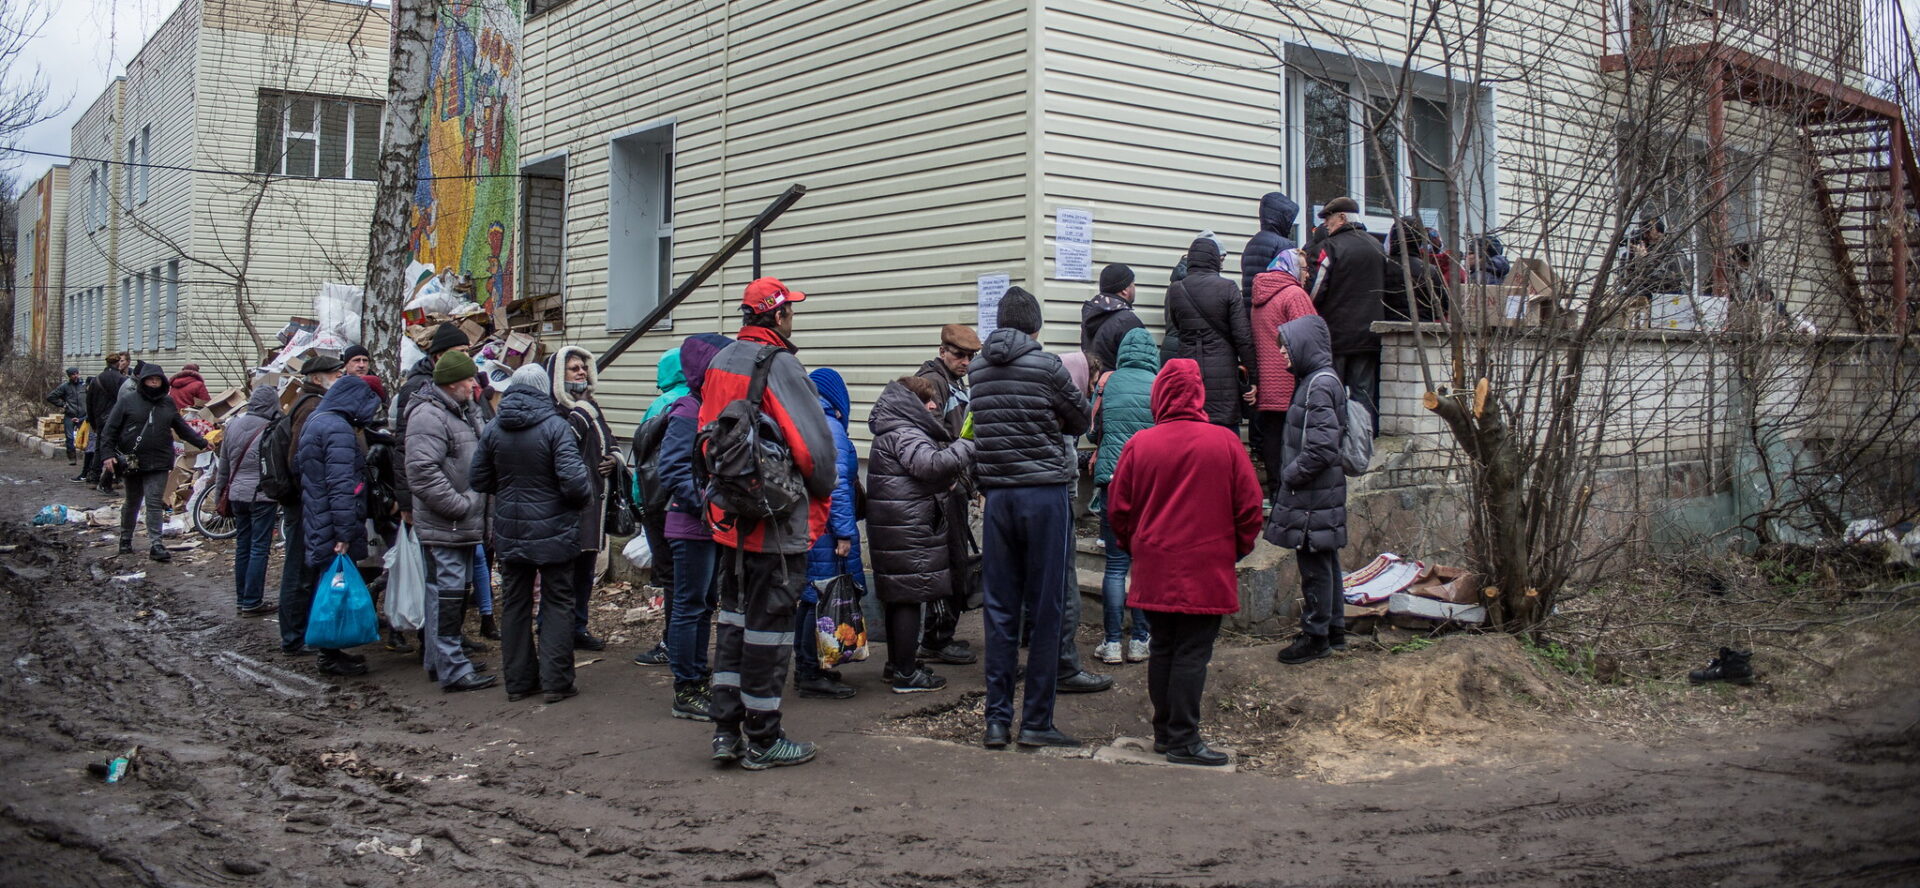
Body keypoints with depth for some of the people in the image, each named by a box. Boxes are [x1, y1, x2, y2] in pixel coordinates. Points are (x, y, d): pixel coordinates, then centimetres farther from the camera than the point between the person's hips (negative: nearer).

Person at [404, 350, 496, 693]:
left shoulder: (462, 412, 18)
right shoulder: (429, 415, -17)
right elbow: (422, 471, -27)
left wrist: (477, 506, 17)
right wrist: (460, 506, -22)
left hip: (463, 525, 11)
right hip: (442, 527, -11)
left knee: (456, 592, 18)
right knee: (447, 595, -7)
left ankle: (441, 661, 29)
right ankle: (452, 670, -3)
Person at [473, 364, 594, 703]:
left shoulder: (493, 428, 0)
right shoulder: (556, 426, -16)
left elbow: (480, 481, 6)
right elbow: (574, 481, -22)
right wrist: (586, 493, -1)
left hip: (510, 532, 4)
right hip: (553, 532, -4)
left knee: (514, 604, 13)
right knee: (557, 604, 7)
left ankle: (517, 681, 19)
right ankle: (556, 681, 7)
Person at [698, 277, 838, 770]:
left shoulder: (720, 362, 8)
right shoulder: (778, 364, -16)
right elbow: (813, 440, -19)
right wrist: (822, 491, -1)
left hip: (730, 518, 8)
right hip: (778, 522, -8)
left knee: (735, 618, 17)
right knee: (770, 626, 1)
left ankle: (726, 730, 21)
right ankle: (762, 741, 9)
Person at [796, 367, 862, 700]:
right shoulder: (829, 427, -12)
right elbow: (836, 482, -18)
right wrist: (845, 532, -17)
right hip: (824, 529, -9)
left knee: (807, 596, 15)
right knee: (825, 597, -5)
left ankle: (805, 668, 22)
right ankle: (811, 674, -2)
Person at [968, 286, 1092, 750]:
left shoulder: (977, 372, 6)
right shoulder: (1046, 367, -7)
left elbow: (981, 429, 8)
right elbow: (1081, 421, 5)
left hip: (997, 496, 4)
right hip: (1045, 493, -4)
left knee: (1000, 611, 8)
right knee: (1046, 610, 2)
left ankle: (997, 720, 10)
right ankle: (1036, 721, 5)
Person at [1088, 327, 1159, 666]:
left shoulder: (1107, 382, 2)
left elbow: (1092, 430, 10)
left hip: (1112, 481, 1)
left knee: (1116, 564, 4)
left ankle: (1113, 641, 5)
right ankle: (1140, 639, 9)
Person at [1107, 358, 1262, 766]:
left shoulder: (1139, 444, -3)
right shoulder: (1224, 442, -6)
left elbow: (1118, 507, 3)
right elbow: (1250, 504, -2)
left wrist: (1135, 547, 19)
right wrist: (1237, 548, 14)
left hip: (1154, 570, 3)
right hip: (1206, 571, -3)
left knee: (1162, 648, 13)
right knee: (1193, 653, 0)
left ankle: (1164, 731, 22)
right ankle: (1183, 740, 1)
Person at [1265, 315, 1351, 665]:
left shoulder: (1320, 385, -19)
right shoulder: (1313, 380, 12)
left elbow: (1323, 448, -25)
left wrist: (1290, 475, -15)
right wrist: (1288, 475, 13)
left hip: (1315, 495, -10)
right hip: (1316, 493, 10)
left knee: (1315, 566, 0)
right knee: (1324, 562, 17)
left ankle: (1316, 636, 10)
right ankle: (1334, 629, 27)